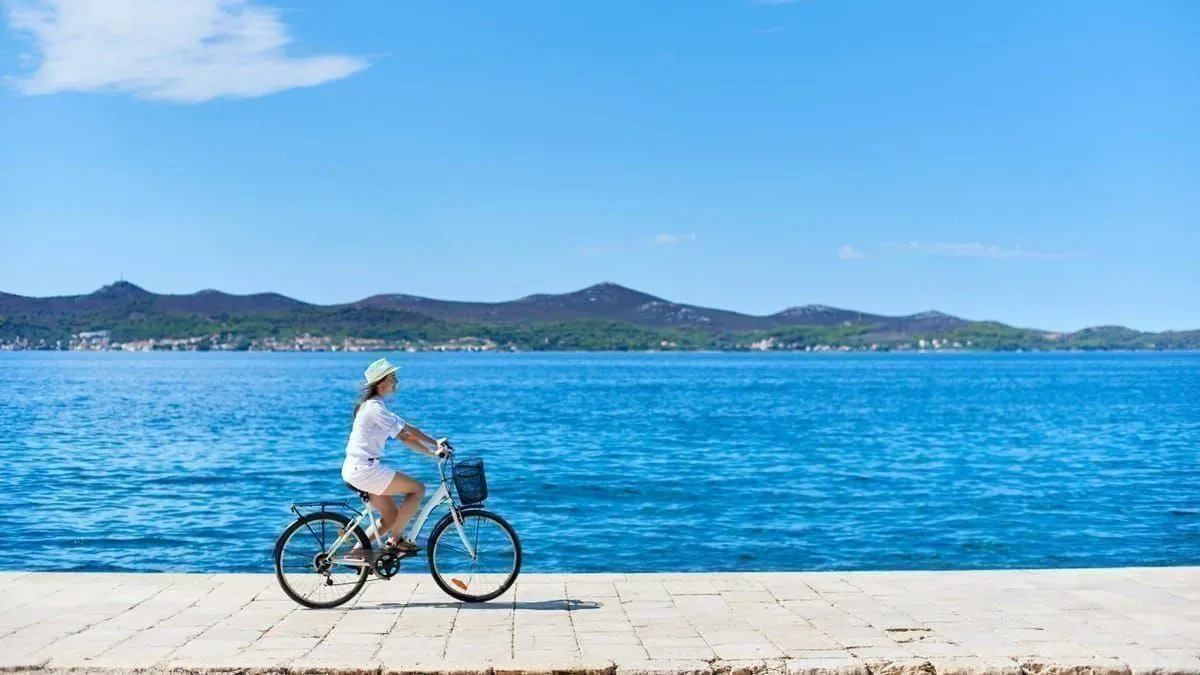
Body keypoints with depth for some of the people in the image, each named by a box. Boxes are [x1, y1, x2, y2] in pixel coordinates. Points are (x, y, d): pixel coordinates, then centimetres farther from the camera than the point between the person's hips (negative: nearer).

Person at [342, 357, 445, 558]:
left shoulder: (375, 406, 16)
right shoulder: (375, 408, -15)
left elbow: (403, 437, 14)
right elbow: (407, 430, -15)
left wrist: (432, 452, 7)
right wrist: (435, 442, -4)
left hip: (356, 469, 10)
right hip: (364, 469, -10)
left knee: (391, 516, 14)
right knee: (418, 489, -6)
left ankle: (357, 551, 16)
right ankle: (396, 540, 0)